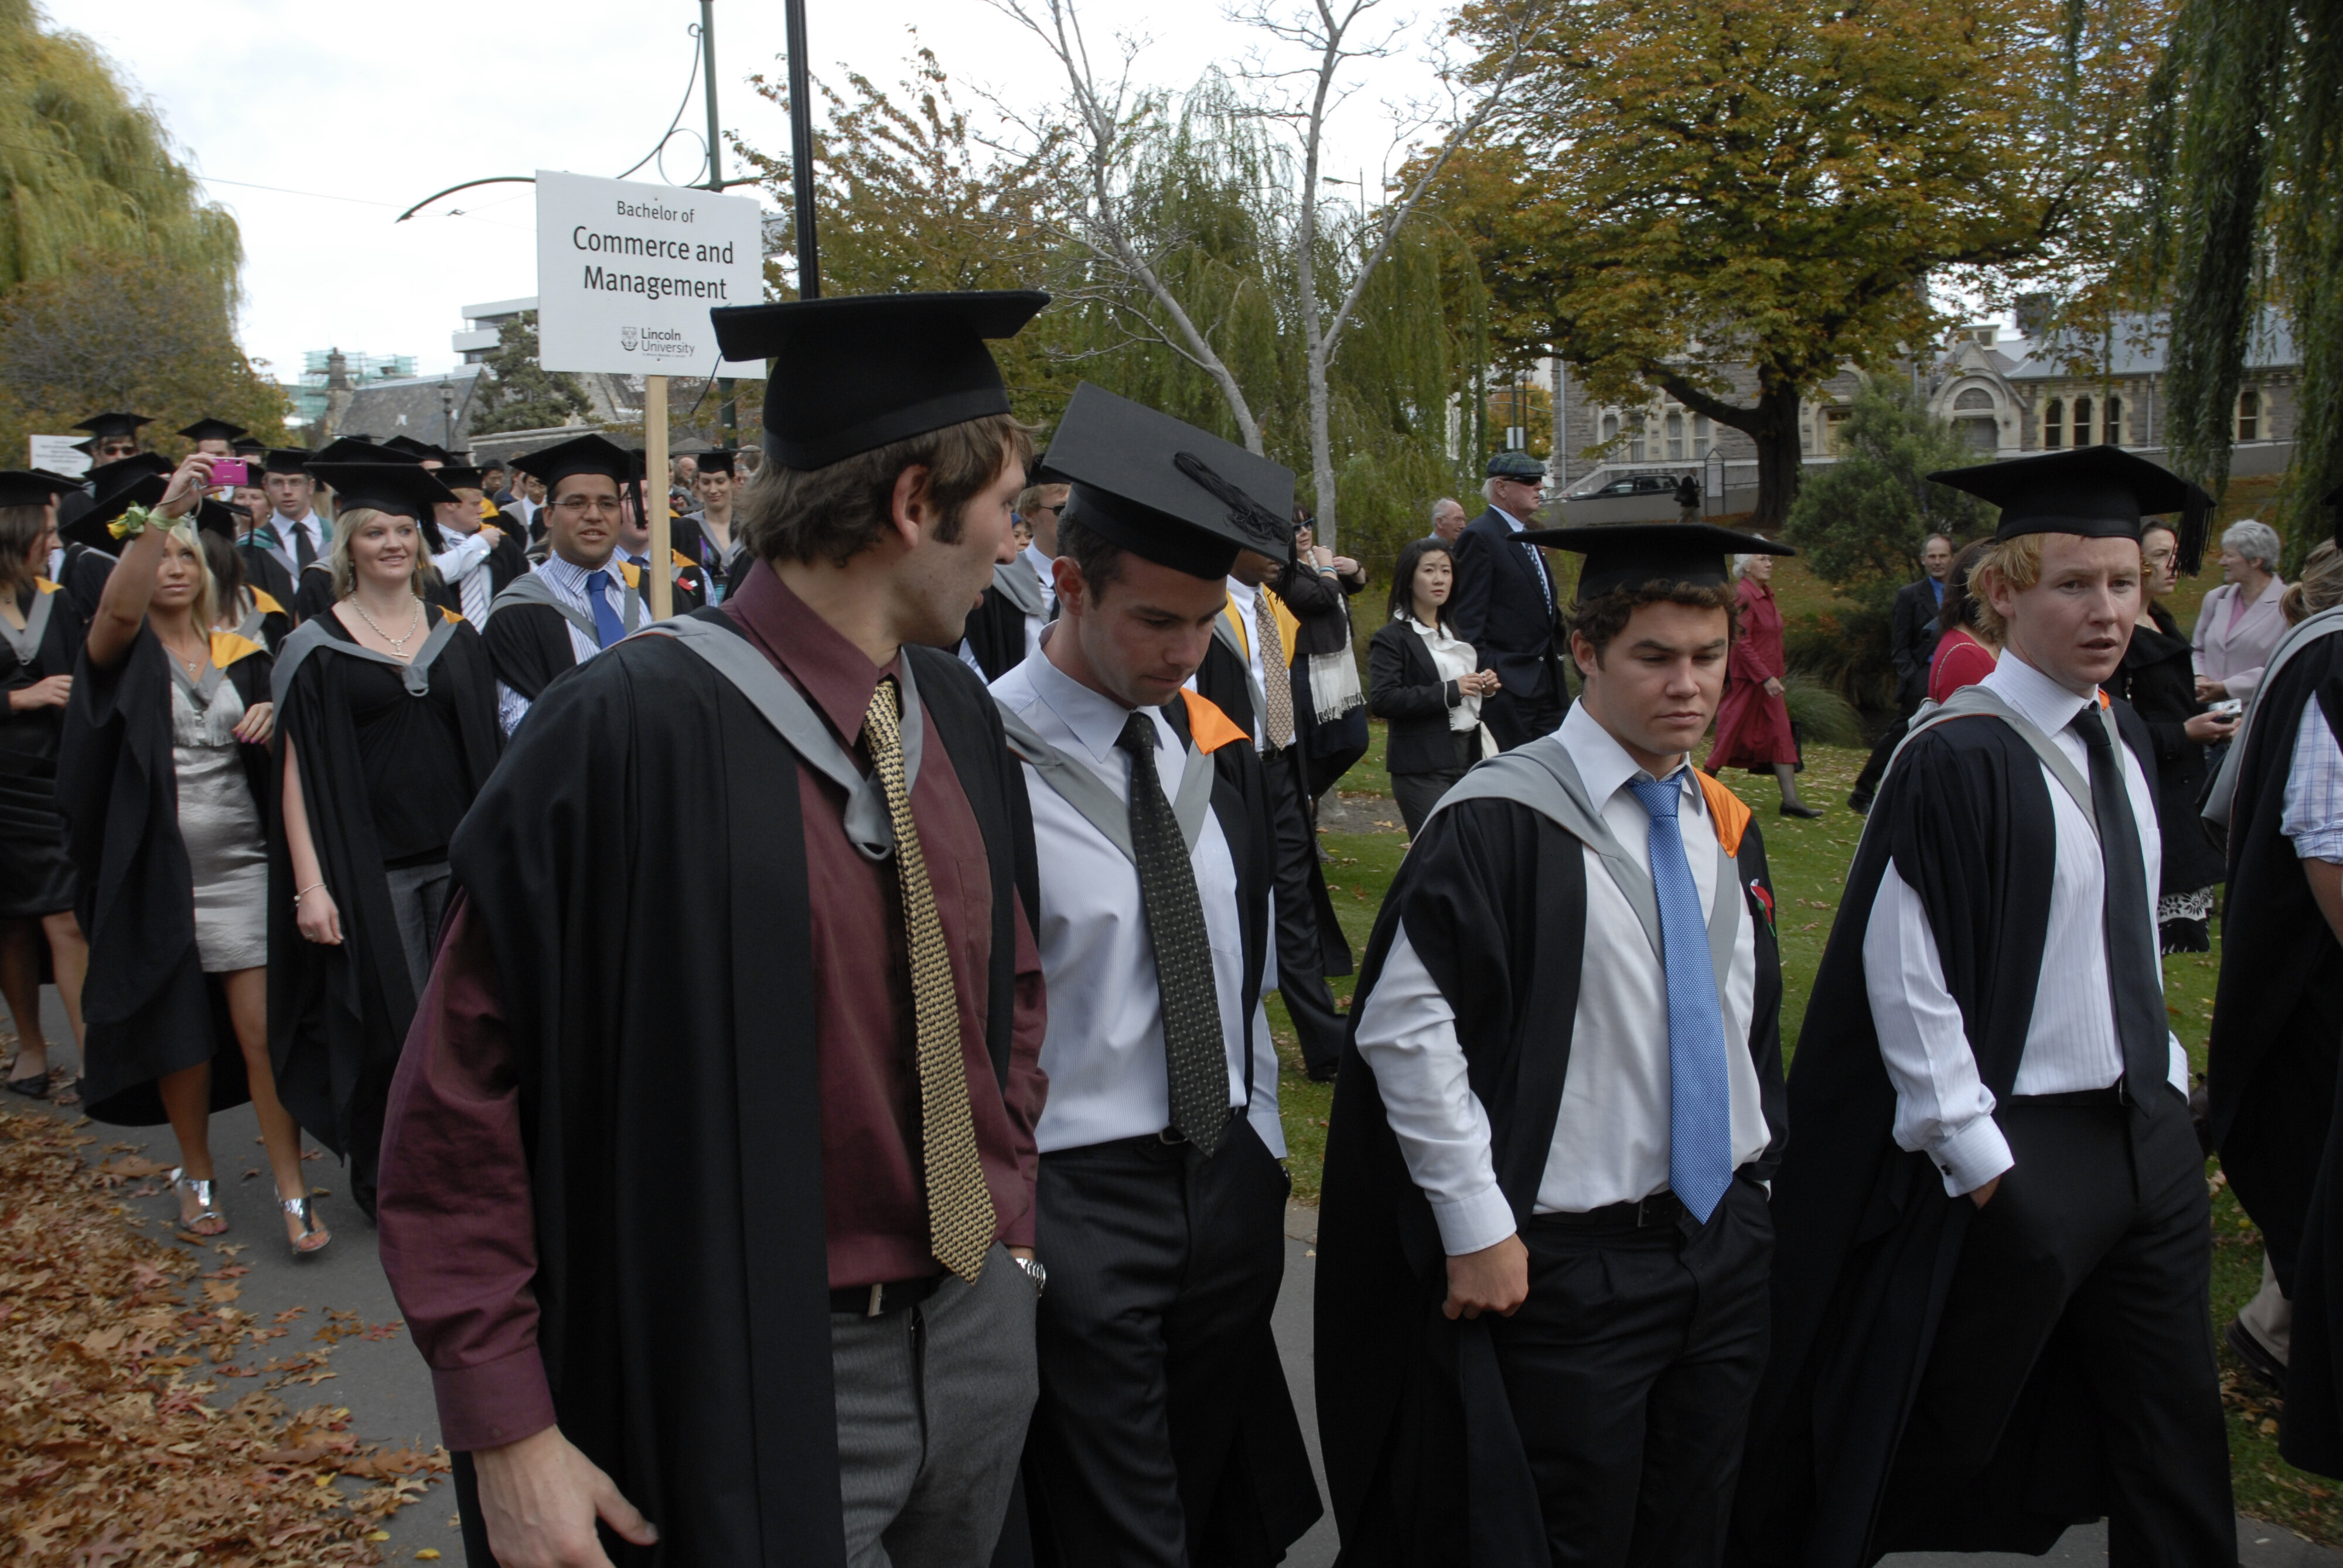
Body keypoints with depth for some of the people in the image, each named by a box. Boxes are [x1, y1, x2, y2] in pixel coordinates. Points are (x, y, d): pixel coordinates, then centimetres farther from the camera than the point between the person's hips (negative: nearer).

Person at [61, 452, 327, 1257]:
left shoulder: (240, 655, 10)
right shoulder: (123, 654, 0)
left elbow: (276, 762, 15)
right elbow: (117, 612, -25)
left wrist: (272, 722, -9)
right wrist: (162, 510, -36)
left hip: (239, 866, 1)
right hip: (156, 872, -1)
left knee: (263, 1031, -4)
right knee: (182, 1038, 9)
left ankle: (293, 1192, 2)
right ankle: (197, 1176, 28)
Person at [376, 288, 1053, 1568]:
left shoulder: (959, 716, 0)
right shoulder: (634, 731, -21)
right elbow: (458, 1094, -16)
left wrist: (1009, 1226, 11)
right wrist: (508, 1437, -14)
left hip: (981, 1326, 7)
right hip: (768, 1371, -6)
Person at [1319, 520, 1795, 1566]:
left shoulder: (1725, 826, 8)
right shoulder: (1504, 820, -16)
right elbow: (1402, 1026, -19)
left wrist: (1757, 1186, 14)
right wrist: (1478, 1226, -17)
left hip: (1724, 1254, 7)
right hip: (1568, 1272, -6)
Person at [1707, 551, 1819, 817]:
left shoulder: (1766, 594, 10)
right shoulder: (1742, 596, -16)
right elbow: (1741, 643, -20)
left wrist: (1774, 674, 18)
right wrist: (1766, 678, -22)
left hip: (1767, 678, 9)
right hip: (1747, 678, -9)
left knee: (1781, 735, 4)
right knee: (1733, 734, 0)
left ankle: (1791, 800, 4)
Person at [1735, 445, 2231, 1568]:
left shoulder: (2125, 744, 7)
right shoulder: (1956, 760, -18)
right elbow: (1900, 971, -19)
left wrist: (2162, 1074, 12)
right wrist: (1978, 1158, -16)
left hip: (2146, 1131, 7)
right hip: (2019, 1148, -7)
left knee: (2174, 1432, 17)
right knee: (1938, 1429, 8)